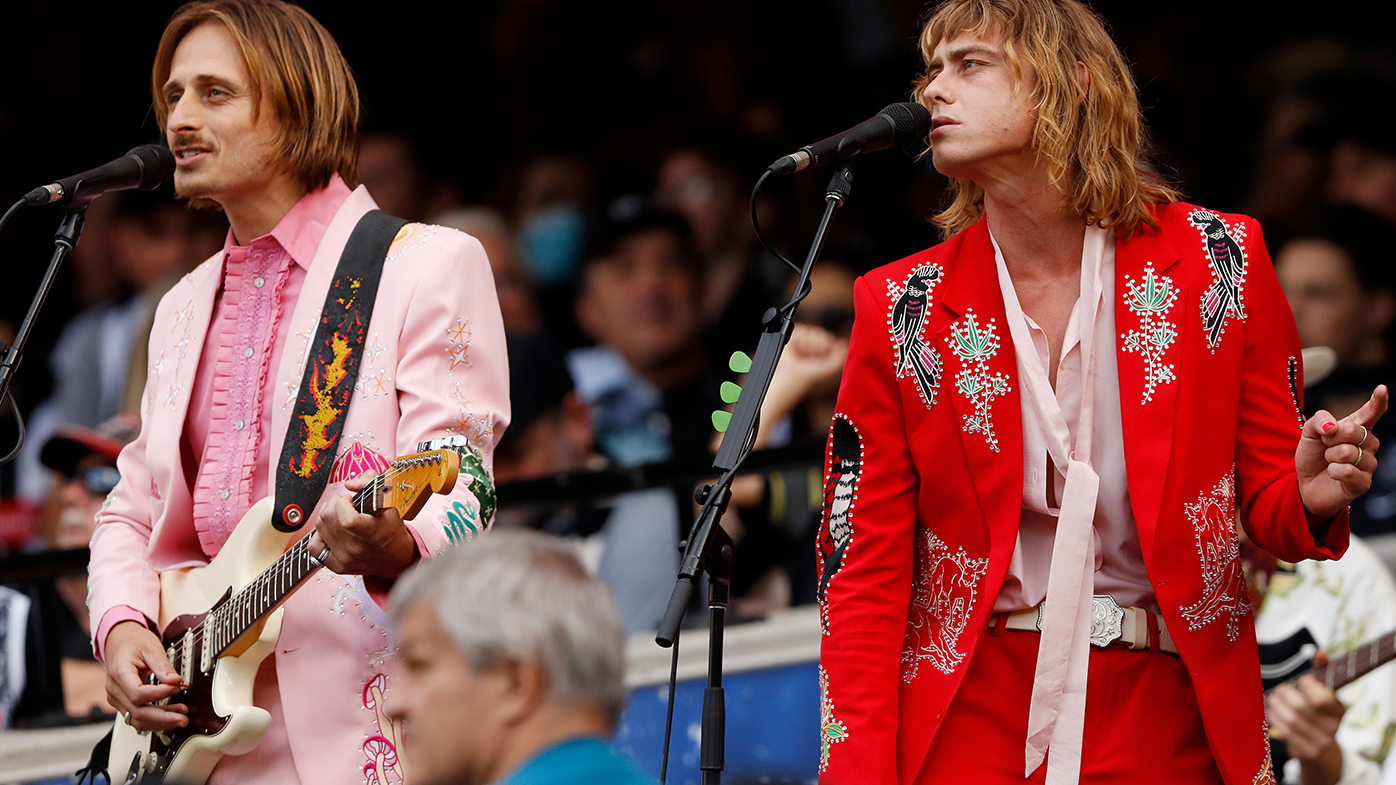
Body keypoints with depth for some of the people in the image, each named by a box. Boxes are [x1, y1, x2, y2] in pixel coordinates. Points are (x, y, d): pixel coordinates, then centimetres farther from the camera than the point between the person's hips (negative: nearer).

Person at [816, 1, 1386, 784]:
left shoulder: (1219, 261, -2)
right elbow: (864, 572, -1)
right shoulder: (902, 307, -1)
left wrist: (1311, 500, -20)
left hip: (1165, 720, 0)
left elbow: (1267, 500, 4)